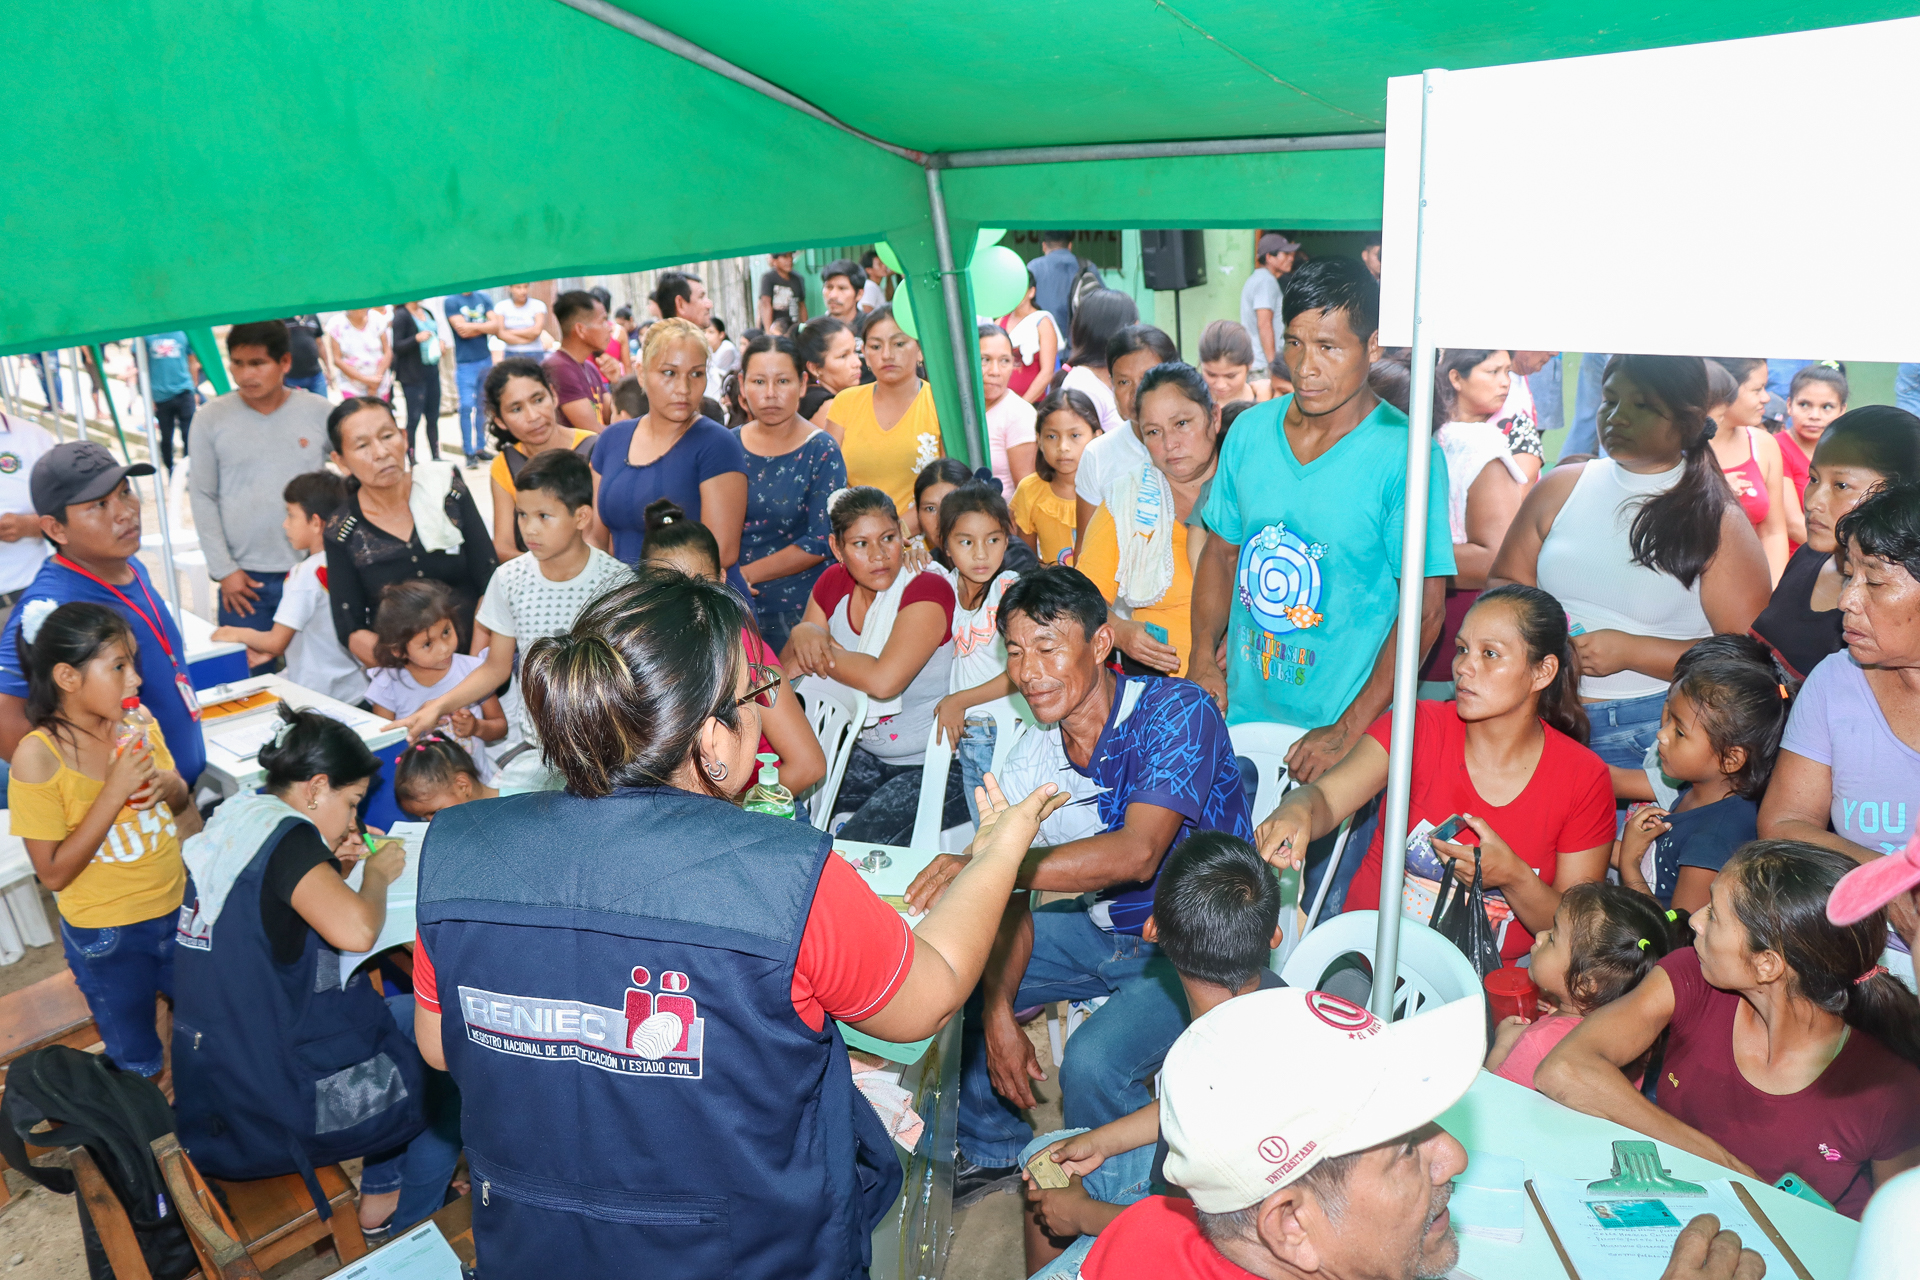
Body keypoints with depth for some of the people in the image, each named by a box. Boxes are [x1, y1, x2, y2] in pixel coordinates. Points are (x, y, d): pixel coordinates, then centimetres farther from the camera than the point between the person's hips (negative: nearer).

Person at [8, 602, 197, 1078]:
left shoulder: (138, 721, -9)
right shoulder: (38, 756, -22)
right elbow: (54, 873, -20)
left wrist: (172, 787, -15)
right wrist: (115, 792, -27)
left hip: (177, 909, 5)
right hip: (107, 936, -4)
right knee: (139, 1064, 15)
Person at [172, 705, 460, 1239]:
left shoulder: (233, 818, 6)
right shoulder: (285, 833, -20)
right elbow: (354, 930, -35)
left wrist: (328, 867, 10)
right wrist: (376, 872, -16)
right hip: (277, 1105, -9)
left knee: (410, 1014, 24)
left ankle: (380, 1193, 30)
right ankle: (403, 1225, 26)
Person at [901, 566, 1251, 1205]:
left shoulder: (1175, 711, -23)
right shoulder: (1031, 759, -5)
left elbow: (1136, 854, -36)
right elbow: (1012, 898, -3)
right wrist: (998, 1015, -17)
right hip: (1098, 927, 7)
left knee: (1092, 1062, -29)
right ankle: (991, 1151, 24)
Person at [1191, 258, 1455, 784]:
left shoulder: (1407, 455, -13)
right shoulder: (1249, 430, 2)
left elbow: (1423, 609, -14)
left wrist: (1349, 731, -17)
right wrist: (1202, 656, -2)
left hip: (1338, 727, -4)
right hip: (1240, 715, 4)